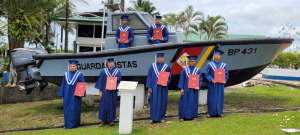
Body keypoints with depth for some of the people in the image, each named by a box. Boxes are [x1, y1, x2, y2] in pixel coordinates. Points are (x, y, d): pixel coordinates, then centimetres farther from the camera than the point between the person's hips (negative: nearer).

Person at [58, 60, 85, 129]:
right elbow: (63, 85, 10)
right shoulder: (66, 74, 7)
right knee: (67, 109, 6)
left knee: (74, 109, -1)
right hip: (67, 95, 4)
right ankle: (67, 124, 15)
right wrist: (62, 95, 7)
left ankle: (74, 123, 8)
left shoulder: (79, 75, -3)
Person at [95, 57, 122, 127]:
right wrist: (100, 91, -2)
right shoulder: (103, 71, 4)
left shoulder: (117, 72, 4)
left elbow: (119, 81, 4)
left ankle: (110, 119, 15)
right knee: (104, 105, 1)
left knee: (112, 105, 4)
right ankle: (104, 120, 10)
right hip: (105, 91, 0)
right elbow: (100, 81, 4)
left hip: (113, 91, 0)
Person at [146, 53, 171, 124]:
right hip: (154, 87, 0)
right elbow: (149, 76, 4)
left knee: (162, 102, 4)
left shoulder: (167, 67, 5)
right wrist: (149, 86, -3)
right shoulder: (152, 66, 4)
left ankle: (161, 117, 16)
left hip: (163, 87, 0)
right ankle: (153, 118, 9)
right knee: (154, 102, 1)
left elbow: (169, 77, 7)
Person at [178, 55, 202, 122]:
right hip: (186, 89, -1)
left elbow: (200, 80, 5)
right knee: (184, 102, 1)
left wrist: (198, 86, -12)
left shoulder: (198, 70, 4)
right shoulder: (185, 70, 2)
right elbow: (181, 79, 1)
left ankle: (194, 116, 18)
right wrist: (181, 88, -6)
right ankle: (182, 116, 8)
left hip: (194, 89, 1)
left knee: (194, 102, 7)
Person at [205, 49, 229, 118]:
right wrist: (211, 80, -17)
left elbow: (226, 74, 9)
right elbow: (207, 74, -2)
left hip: (220, 84, 2)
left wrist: (224, 80, -9)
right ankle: (210, 112, 11)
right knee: (211, 98, 1)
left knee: (220, 98, 6)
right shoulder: (210, 65, 1)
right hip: (212, 84, -2)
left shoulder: (223, 65, 7)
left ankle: (219, 112, 16)